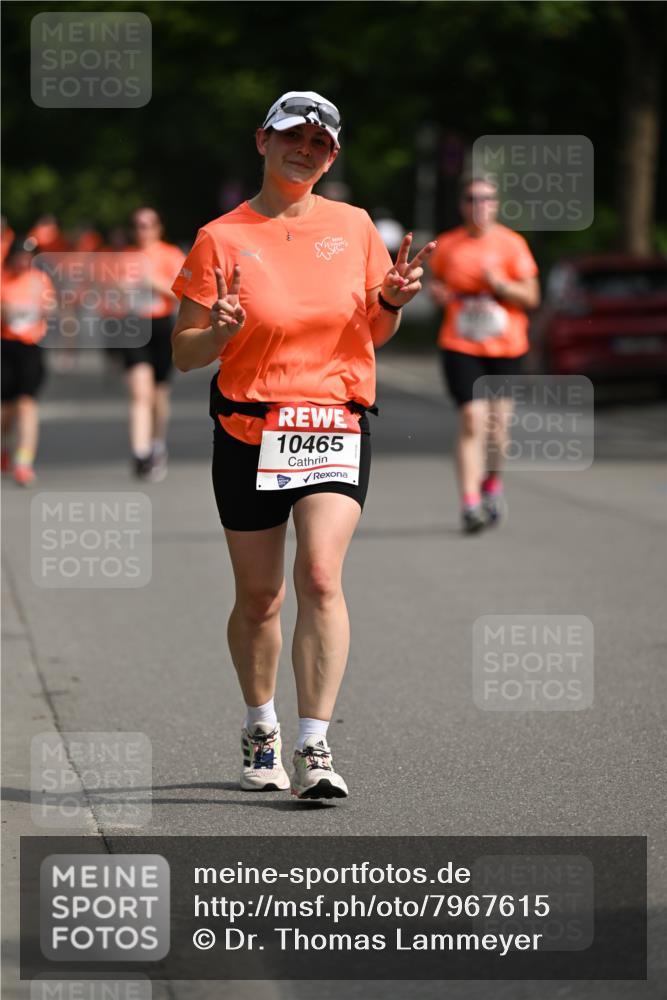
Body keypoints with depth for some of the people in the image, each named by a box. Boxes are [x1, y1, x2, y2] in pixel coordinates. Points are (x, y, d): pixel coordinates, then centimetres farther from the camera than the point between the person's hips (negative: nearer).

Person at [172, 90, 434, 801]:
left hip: (337, 427, 1)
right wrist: (220, 332, -22)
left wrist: (392, 300, -5)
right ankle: (259, 729, 31)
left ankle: (314, 750, -17)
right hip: (248, 429, -1)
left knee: (320, 577, -17)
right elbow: (184, 354, 0)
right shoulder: (221, 239, -1)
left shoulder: (353, 227, 7)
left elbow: (375, 333, 16)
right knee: (258, 596, 7)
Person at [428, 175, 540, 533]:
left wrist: (498, 284, -18)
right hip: (460, 345, -1)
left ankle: (492, 481, 38)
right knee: (472, 420, -14)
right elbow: (435, 282, 20)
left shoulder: (511, 244, -1)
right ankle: (470, 503, -17)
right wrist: (439, 292, -3)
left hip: (505, 345, 1)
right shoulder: (447, 245, 4)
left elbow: (531, 297, -2)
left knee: (497, 420, 9)